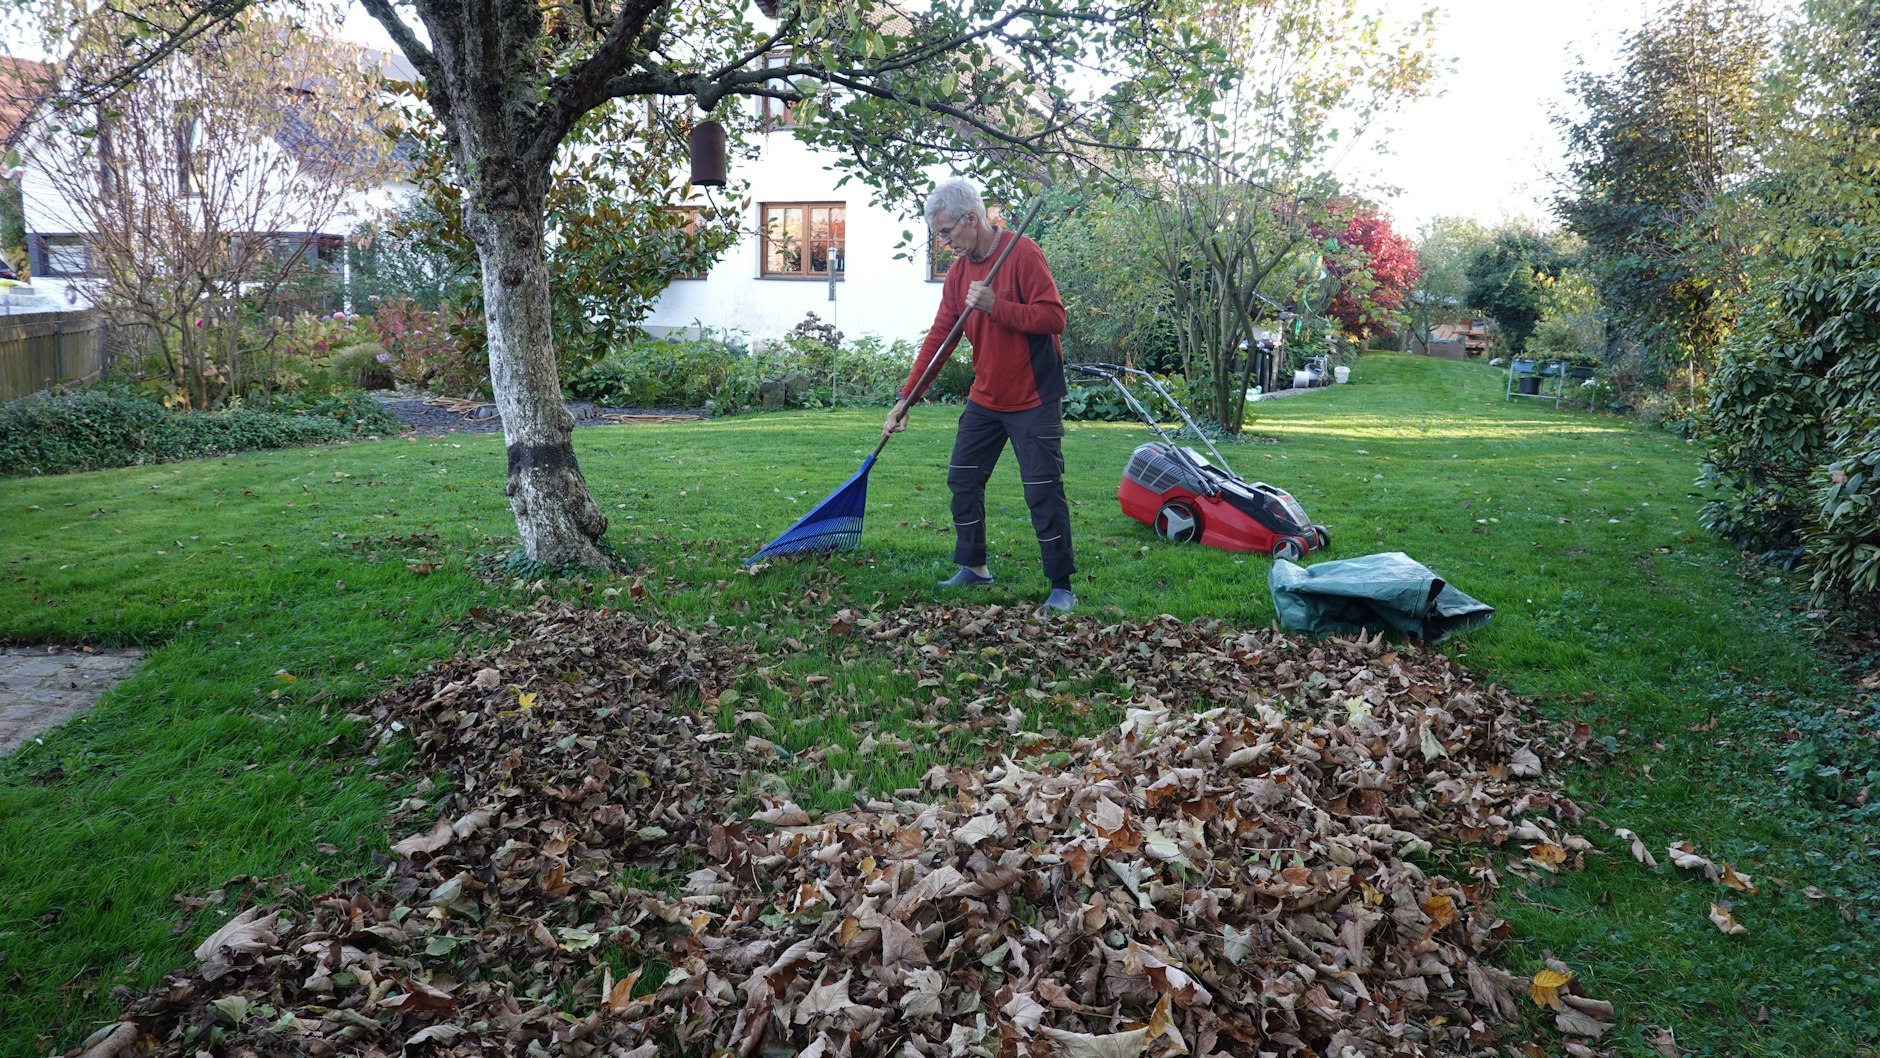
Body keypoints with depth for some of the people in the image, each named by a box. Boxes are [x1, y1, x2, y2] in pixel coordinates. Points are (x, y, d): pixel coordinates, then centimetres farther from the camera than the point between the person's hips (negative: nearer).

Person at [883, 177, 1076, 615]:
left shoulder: (1023, 253, -15)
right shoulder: (960, 270, 6)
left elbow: (1053, 317, -21)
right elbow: (939, 336, 6)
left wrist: (995, 306, -28)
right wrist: (906, 397, 2)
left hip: (1033, 398, -7)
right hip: (985, 398, 8)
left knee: (1043, 491, -7)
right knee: (963, 478, 11)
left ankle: (1062, 587, 1)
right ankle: (973, 567, 26)